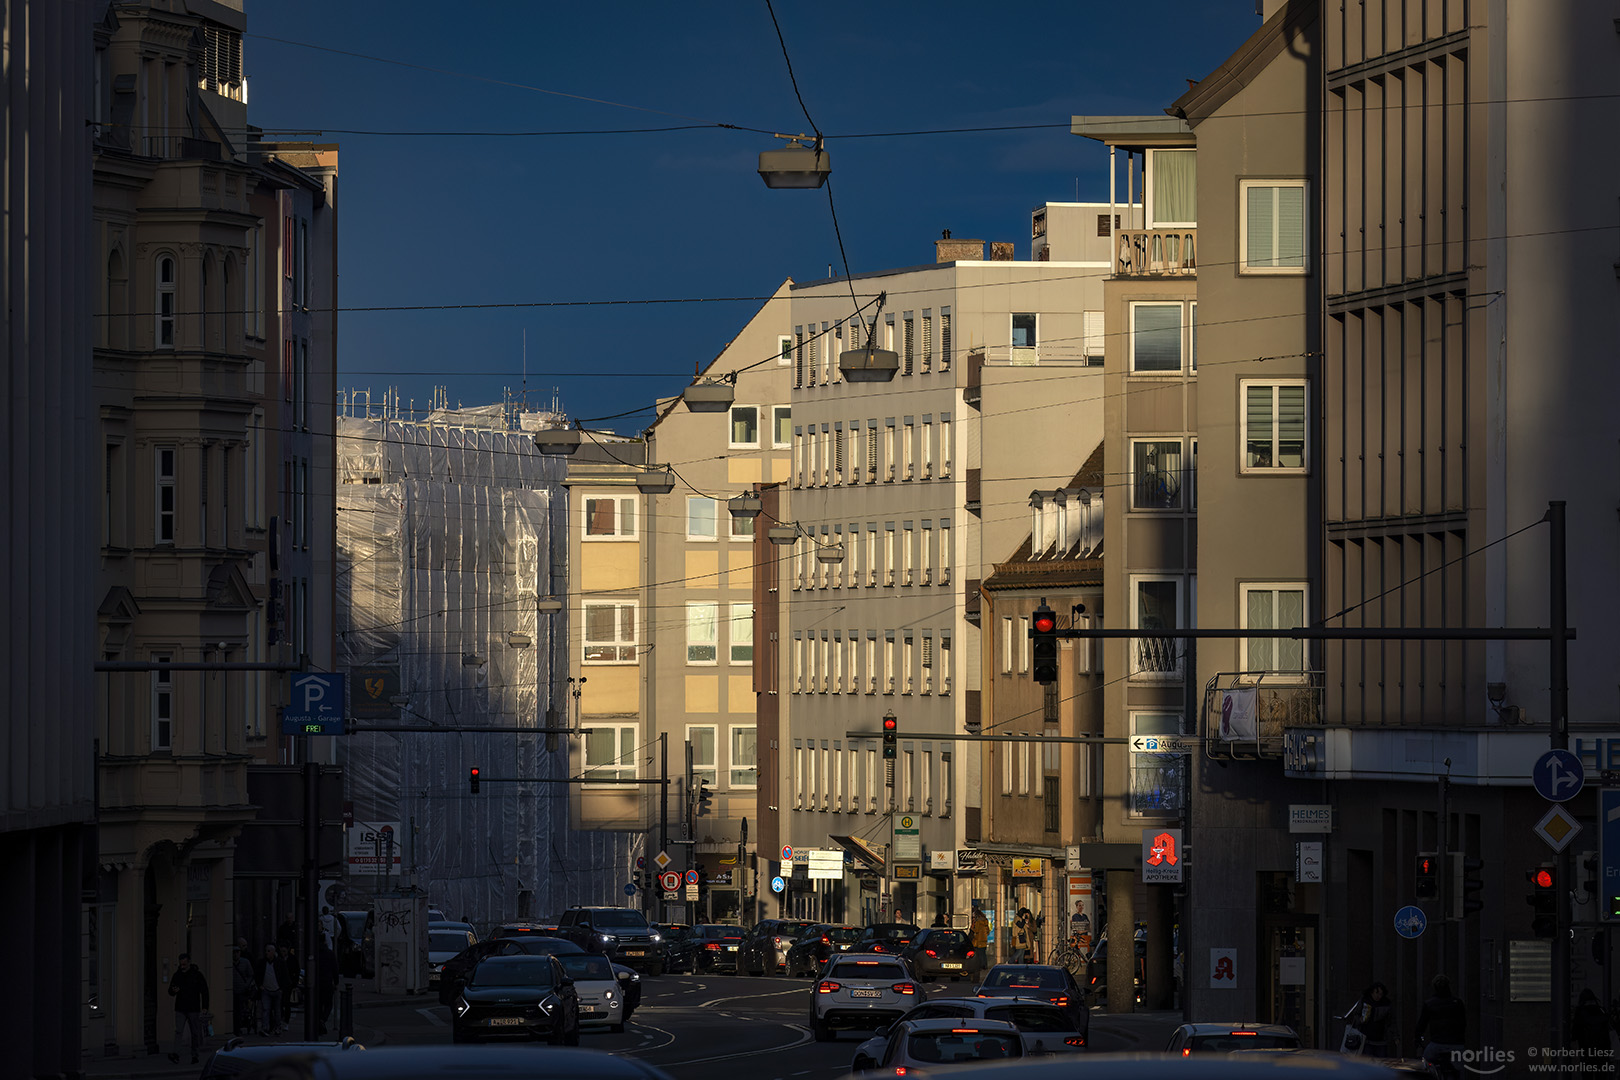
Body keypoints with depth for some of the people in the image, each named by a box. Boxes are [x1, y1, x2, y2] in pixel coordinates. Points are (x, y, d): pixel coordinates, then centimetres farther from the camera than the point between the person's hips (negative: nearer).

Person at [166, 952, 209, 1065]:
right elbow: (170, 992, 13)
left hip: (193, 1009, -1)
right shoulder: (177, 975, 6)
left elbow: (204, 991, 2)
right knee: (178, 1031, -13)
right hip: (180, 1009, 1)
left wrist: (205, 1007, -6)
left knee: (196, 1033, 2)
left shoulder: (197, 975, -1)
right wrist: (173, 991, -13)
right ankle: (176, 1054, -21)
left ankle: (195, 1055, 11)